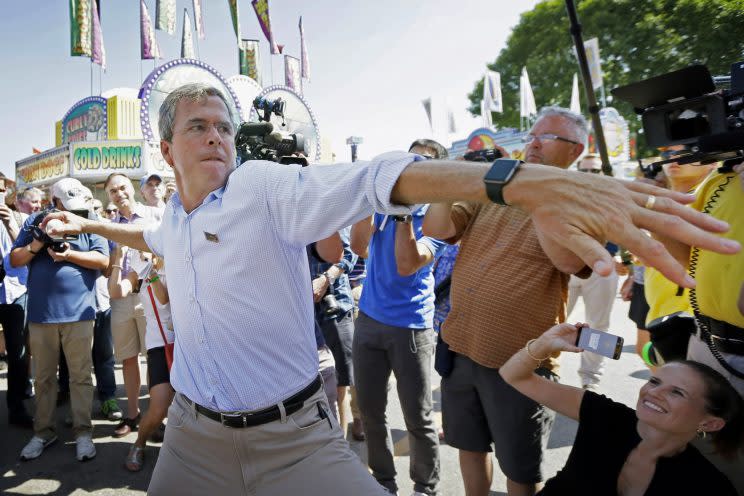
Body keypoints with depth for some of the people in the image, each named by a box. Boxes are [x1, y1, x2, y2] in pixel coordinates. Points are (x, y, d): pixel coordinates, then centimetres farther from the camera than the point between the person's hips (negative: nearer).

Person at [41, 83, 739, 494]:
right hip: (196, 432, 6)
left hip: (295, 435, -5)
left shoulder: (264, 187, -14)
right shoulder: (172, 219, 7)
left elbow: (367, 181, -32)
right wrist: (88, 223, 45)